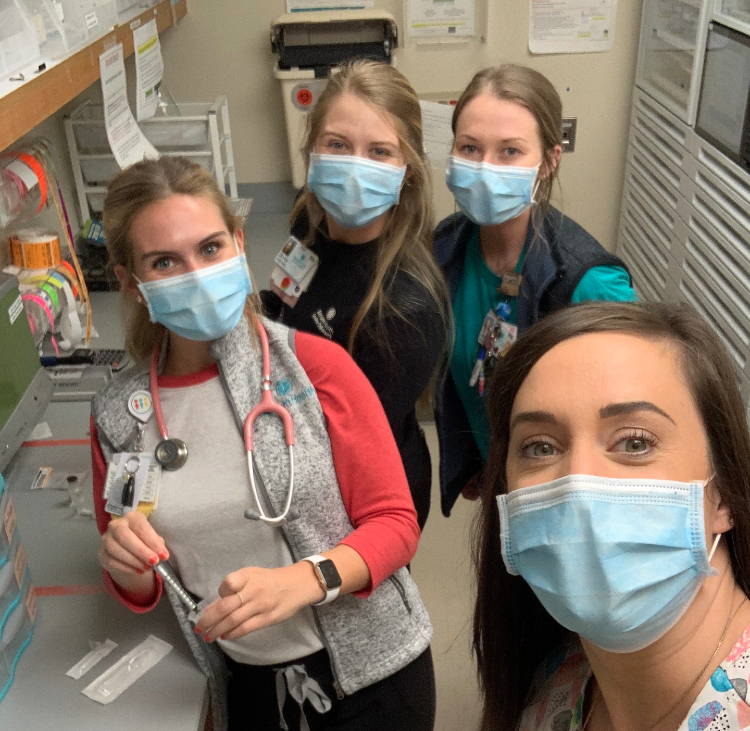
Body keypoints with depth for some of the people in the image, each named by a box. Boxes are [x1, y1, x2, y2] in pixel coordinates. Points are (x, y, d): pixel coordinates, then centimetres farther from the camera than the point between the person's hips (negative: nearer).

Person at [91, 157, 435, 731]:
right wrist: (128, 568, -16)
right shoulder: (119, 418, -6)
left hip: (370, 668, -2)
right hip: (246, 683, 3)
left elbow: (396, 522, -11)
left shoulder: (316, 365, -17)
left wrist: (304, 580, -28)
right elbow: (140, 592, 6)